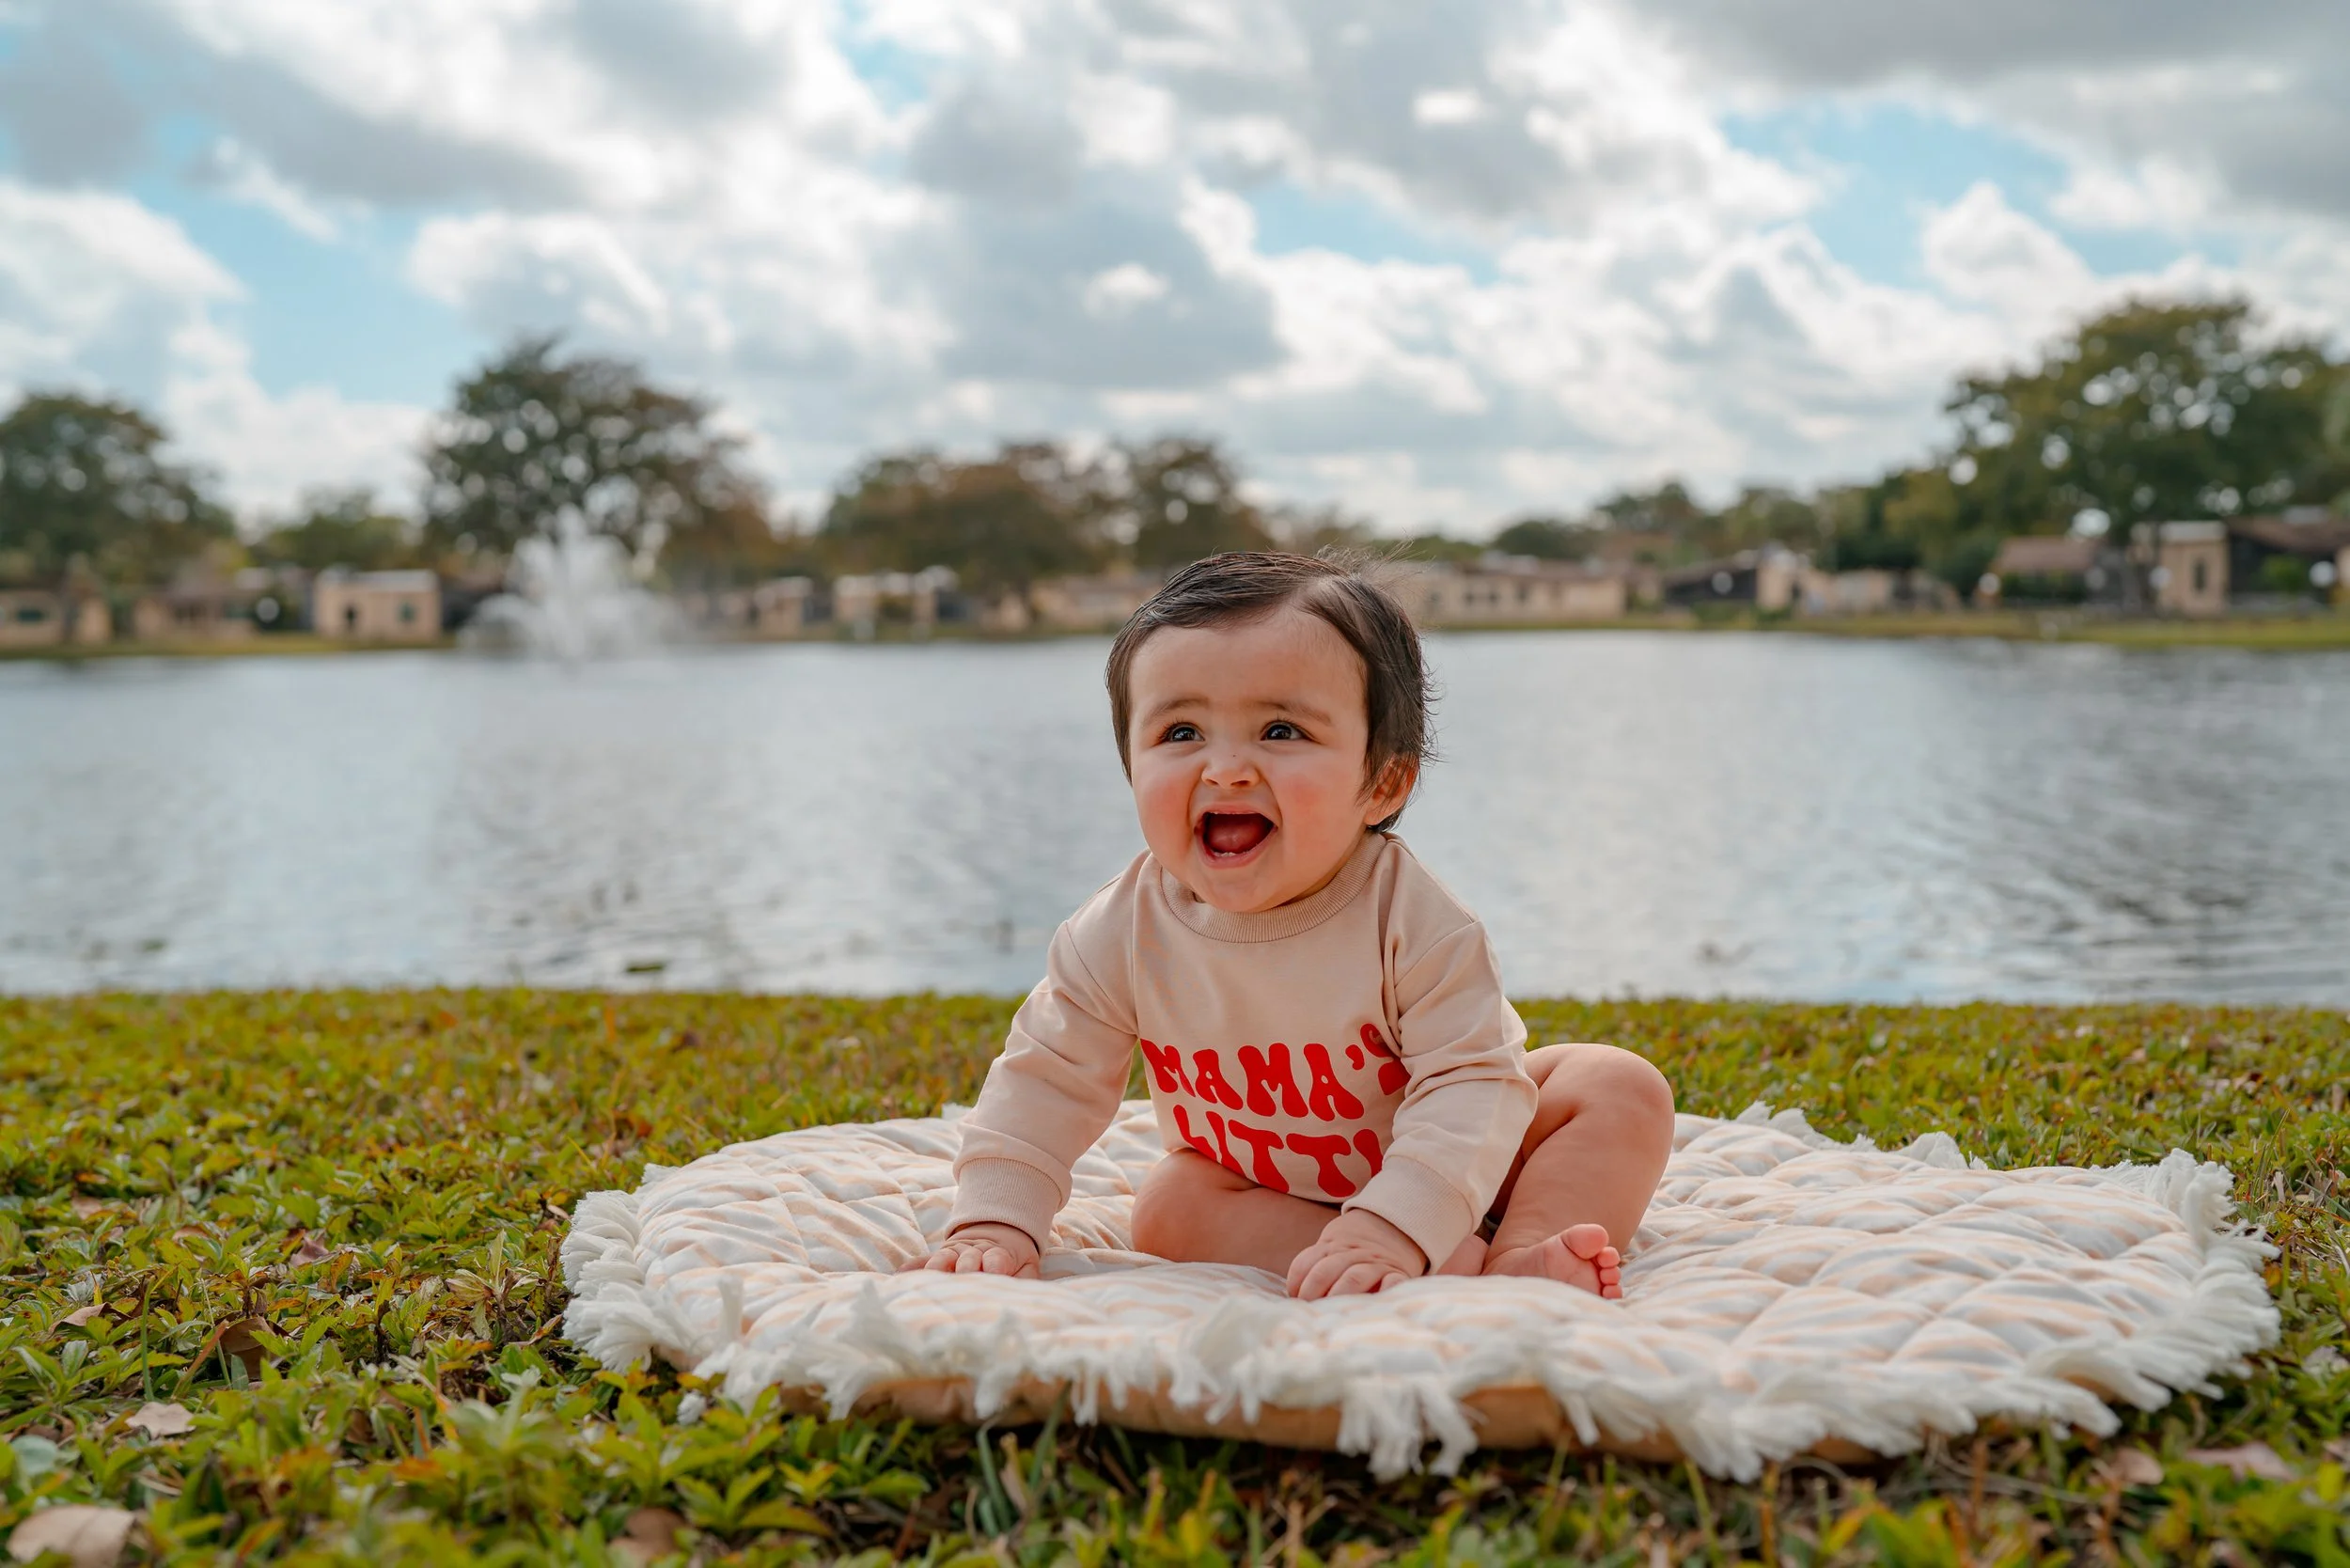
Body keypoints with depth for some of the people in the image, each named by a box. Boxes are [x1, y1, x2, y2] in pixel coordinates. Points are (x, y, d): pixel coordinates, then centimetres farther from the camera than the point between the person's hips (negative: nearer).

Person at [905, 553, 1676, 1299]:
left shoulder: (1411, 917, -32)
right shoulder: (1122, 933, -22)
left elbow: (1472, 1086, -37)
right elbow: (1044, 1083, -12)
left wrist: (1391, 1225, -50)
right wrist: (995, 1223, -23)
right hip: (1264, 1182, 3)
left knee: (1621, 1088, -18)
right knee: (1169, 1206, -26)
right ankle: (1462, 1264, -29)